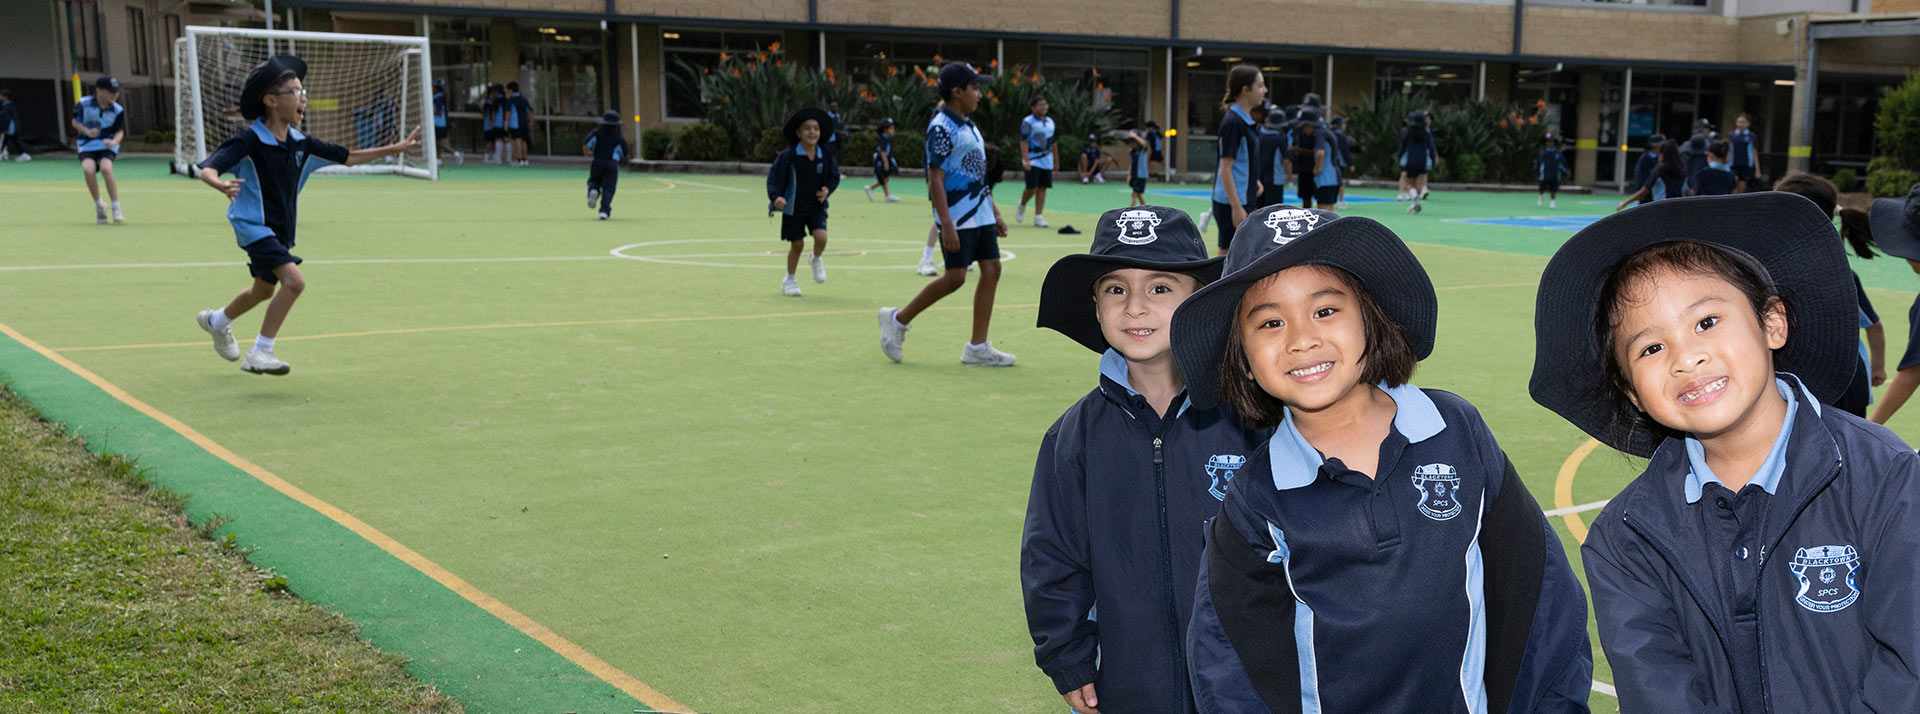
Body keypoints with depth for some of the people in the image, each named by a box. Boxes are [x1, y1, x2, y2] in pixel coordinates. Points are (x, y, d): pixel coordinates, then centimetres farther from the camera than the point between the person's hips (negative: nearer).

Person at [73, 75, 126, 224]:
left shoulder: (117, 110, -5)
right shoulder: (84, 104, -7)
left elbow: (120, 131, 0)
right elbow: (75, 121, 7)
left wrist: (114, 141, -22)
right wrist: (86, 131, -13)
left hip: (107, 146, 0)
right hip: (87, 146, 0)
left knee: (106, 168, -30)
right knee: (88, 170, -28)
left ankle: (116, 210, -20)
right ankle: (98, 204, -3)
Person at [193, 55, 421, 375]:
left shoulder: (301, 144, 1)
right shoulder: (249, 141, -18)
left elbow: (348, 157, 10)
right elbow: (207, 169, -25)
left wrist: (395, 148, 8)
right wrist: (220, 184, -49)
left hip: (282, 230, 8)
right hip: (255, 226, -8)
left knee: (264, 289, 25)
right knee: (294, 280, -24)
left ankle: (217, 320, 55)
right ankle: (260, 353, -15)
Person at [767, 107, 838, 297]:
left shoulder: (825, 156, -5)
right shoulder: (789, 155, -15)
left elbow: (834, 176, 9)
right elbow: (773, 176, -12)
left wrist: (827, 189, -10)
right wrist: (776, 197, -25)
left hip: (816, 206, 2)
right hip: (793, 207, -2)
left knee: (821, 237, -18)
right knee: (797, 244, 4)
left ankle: (816, 260, 18)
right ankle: (789, 280, 28)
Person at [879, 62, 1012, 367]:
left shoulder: (968, 125, 15)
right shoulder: (941, 128, -14)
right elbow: (935, 180, -18)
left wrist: (995, 212, 21)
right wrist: (947, 225, -24)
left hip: (980, 213, 9)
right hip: (957, 217, -9)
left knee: (991, 269, 2)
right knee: (955, 277, -9)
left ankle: (978, 347, 6)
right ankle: (898, 320, 9)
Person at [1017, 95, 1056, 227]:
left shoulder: (1051, 122, 13)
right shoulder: (1028, 121, -6)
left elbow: (1054, 142, 19)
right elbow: (1024, 142, -10)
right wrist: (1026, 160, -18)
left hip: (1046, 161, 6)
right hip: (1032, 160, -6)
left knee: (1042, 188, 2)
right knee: (1032, 188, -10)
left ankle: (1038, 217, 6)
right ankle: (1022, 206, 19)